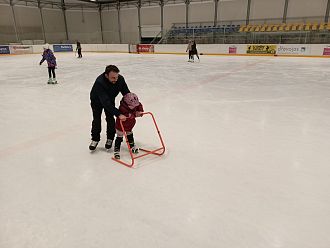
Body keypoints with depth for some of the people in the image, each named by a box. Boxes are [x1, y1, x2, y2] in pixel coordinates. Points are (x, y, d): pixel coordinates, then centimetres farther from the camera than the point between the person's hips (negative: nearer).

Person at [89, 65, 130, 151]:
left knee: (110, 118, -3)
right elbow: (105, 102, -47)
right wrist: (118, 114, -54)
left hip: (110, 99, 3)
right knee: (96, 119, -4)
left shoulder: (120, 79, -30)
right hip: (97, 100, -3)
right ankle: (95, 139, 14)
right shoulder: (99, 82, -43)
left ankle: (110, 138, 15)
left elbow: (127, 93, -19)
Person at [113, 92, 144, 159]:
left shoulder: (135, 104, -16)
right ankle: (116, 150, 10)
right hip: (121, 125, -6)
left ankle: (132, 146, 42)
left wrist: (140, 112, -14)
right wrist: (135, 114, -48)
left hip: (130, 125, 6)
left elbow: (140, 106, 2)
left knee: (130, 135, 23)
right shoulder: (122, 108, -36)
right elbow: (127, 115, -45)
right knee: (119, 138, 0)